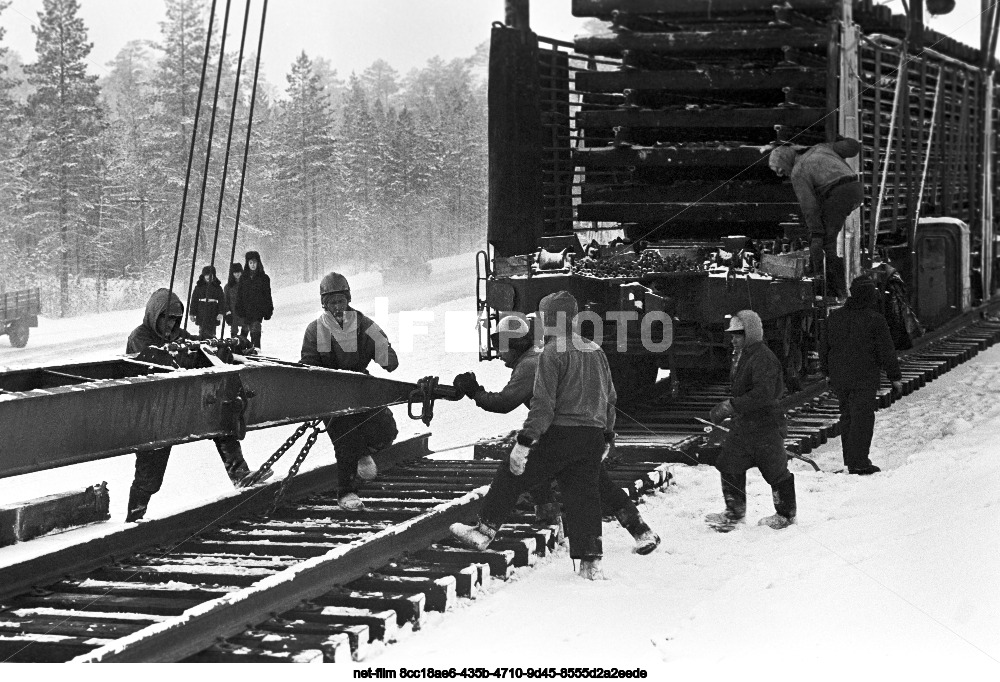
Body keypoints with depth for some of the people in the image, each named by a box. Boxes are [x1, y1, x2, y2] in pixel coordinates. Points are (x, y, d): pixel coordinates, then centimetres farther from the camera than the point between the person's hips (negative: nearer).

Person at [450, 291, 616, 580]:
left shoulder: (552, 353, -10)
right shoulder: (596, 352, 12)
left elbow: (543, 405, -16)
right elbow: (610, 399, 18)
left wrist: (523, 443, -15)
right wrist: (607, 438, 27)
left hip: (560, 435, -6)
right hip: (593, 436, 6)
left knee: (510, 477, 7)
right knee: (583, 494, 8)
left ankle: (484, 531, 9)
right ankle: (591, 563, 4)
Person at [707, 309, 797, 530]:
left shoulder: (764, 358, -21)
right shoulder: (742, 356, 11)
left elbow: (763, 394, -30)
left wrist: (730, 406, -29)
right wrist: (724, 410, 14)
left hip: (765, 425, -10)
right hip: (743, 424, 10)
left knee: (776, 471, 3)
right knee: (730, 466, 10)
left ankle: (786, 515, 18)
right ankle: (735, 512, 21)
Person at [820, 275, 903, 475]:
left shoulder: (834, 317, 7)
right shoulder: (875, 320, -10)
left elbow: (824, 347, 13)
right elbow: (887, 352, -8)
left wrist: (828, 372, 23)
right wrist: (896, 378, 0)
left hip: (839, 378, 6)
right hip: (864, 377, -6)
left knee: (847, 416, 15)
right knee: (862, 417, -3)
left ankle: (850, 460, 21)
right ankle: (858, 463, -6)